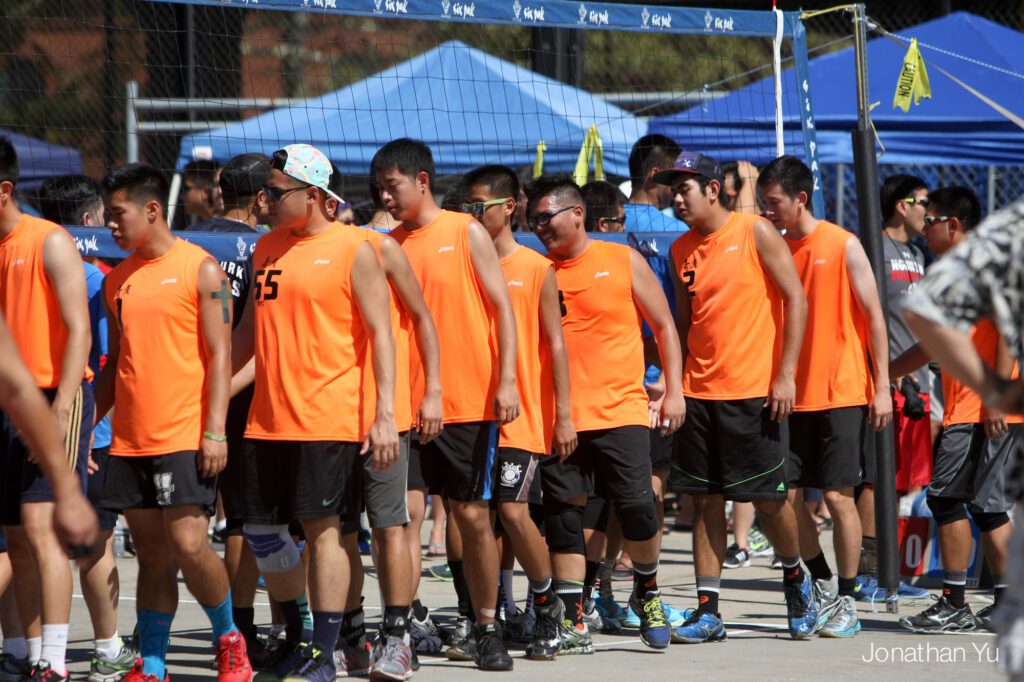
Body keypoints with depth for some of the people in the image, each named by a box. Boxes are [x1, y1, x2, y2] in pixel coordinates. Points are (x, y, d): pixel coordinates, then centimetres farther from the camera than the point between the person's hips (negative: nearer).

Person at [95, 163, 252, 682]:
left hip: (185, 438, -5)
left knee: (189, 545, -13)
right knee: (152, 556, 5)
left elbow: (219, 355, -7)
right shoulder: (116, 281, 14)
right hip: (129, 440, 6)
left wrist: (215, 431, -14)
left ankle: (229, 639, 7)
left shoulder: (200, 269, -4)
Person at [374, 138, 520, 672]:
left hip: (469, 402, -3)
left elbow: (502, 308, -2)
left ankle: (486, 629, 12)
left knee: (473, 515, 2)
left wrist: (506, 381, -11)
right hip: (406, 403, 3)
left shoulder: (466, 234, 0)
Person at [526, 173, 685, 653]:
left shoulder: (623, 262, 2)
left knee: (636, 506, -10)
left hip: (621, 410, -2)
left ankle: (647, 590, 17)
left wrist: (673, 390, 0)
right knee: (562, 517, 0)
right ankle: (572, 620, 5)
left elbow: (664, 326, 7)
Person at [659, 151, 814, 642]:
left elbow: (796, 300, -7)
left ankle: (795, 578, 25)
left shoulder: (755, 232, -5)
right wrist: (674, 381, 8)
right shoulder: (681, 250, 11)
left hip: (753, 392, -5)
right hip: (700, 393, 5)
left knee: (768, 498, -1)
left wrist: (786, 374, -13)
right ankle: (707, 611, 3)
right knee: (706, 500, 2)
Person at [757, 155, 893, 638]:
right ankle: (823, 584, 19)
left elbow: (873, 316, -5)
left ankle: (847, 603, 5)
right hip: (794, 396, 5)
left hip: (844, 394, -5)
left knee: (838, 496, -5)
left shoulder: (843, 246, -5)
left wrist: (882, 386, -10)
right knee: (784, 494, 0)